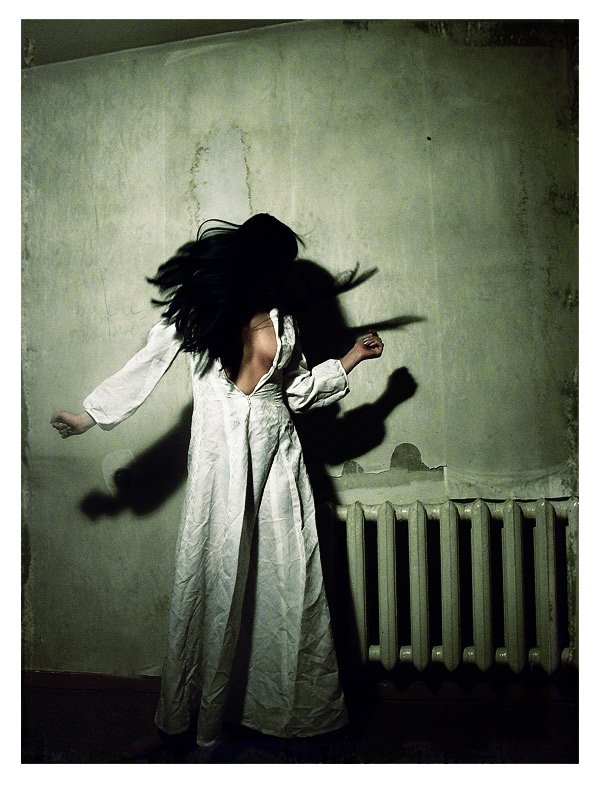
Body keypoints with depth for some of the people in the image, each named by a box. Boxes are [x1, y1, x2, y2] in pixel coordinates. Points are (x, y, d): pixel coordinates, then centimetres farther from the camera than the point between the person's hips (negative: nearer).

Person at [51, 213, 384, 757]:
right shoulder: (196, 314, -2)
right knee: (211, 585, 2)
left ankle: (295, 706, 24)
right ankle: (181, 717, 19)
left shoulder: (282, 322, 11)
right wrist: (89, 414, 3)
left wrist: (354, 357, 15)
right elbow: (145, 368, 2)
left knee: (290, 582, 6)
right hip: (220, 464, -3)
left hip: (277, 458, 4)